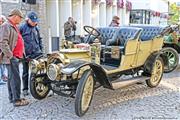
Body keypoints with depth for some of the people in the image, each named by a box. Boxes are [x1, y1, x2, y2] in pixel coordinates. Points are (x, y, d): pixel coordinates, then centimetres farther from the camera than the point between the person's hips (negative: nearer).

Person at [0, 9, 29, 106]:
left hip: (16, 57, 10)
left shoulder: (13, 26, 19)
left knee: (11, 78, 15)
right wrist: (11, 56, -20)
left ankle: (12, 97, 25)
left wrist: (21, 54, 21)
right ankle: (16, 100, -3)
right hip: (11, 58, -10)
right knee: (15, 79, -8)